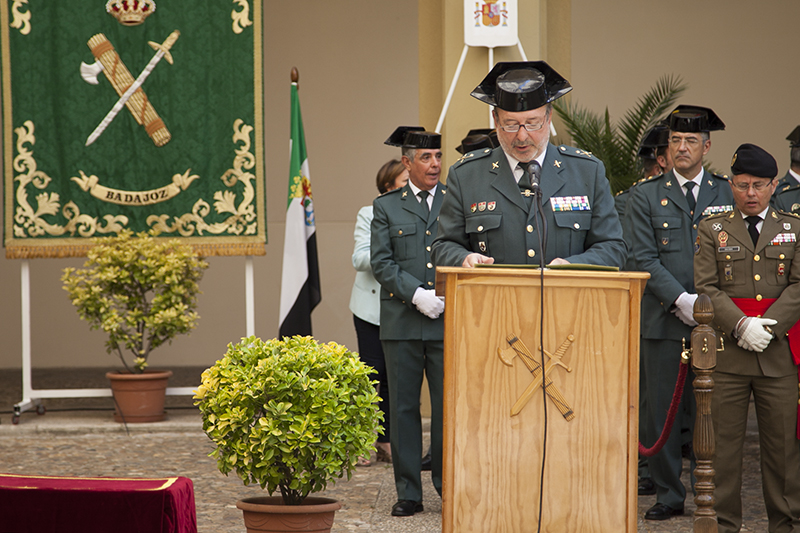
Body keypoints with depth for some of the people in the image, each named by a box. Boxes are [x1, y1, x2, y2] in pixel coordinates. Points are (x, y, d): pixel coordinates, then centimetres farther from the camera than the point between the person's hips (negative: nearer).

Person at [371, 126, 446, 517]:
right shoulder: (386, 207, 8)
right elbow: (381, 263, 0)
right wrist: (416, 294, -12)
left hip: (450, 321, 0)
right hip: (402, 322, 0)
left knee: (448, 406, -1)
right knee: (403, 407, 3)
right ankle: (408, 492, 9)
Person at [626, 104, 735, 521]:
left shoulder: (727, 194, 9)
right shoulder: (645, 197, 6)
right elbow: (644, 259, -1)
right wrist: (680, 299, -12)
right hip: (664, 319, 0)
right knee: (662, 411, 1)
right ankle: (668, 494, 11)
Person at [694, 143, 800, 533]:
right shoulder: (712, 230, 9)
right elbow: (705, 288, -1)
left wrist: (768, 326, -12)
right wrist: (741, 326, -14)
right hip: (726, 352, -1)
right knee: (723, 440, 0)